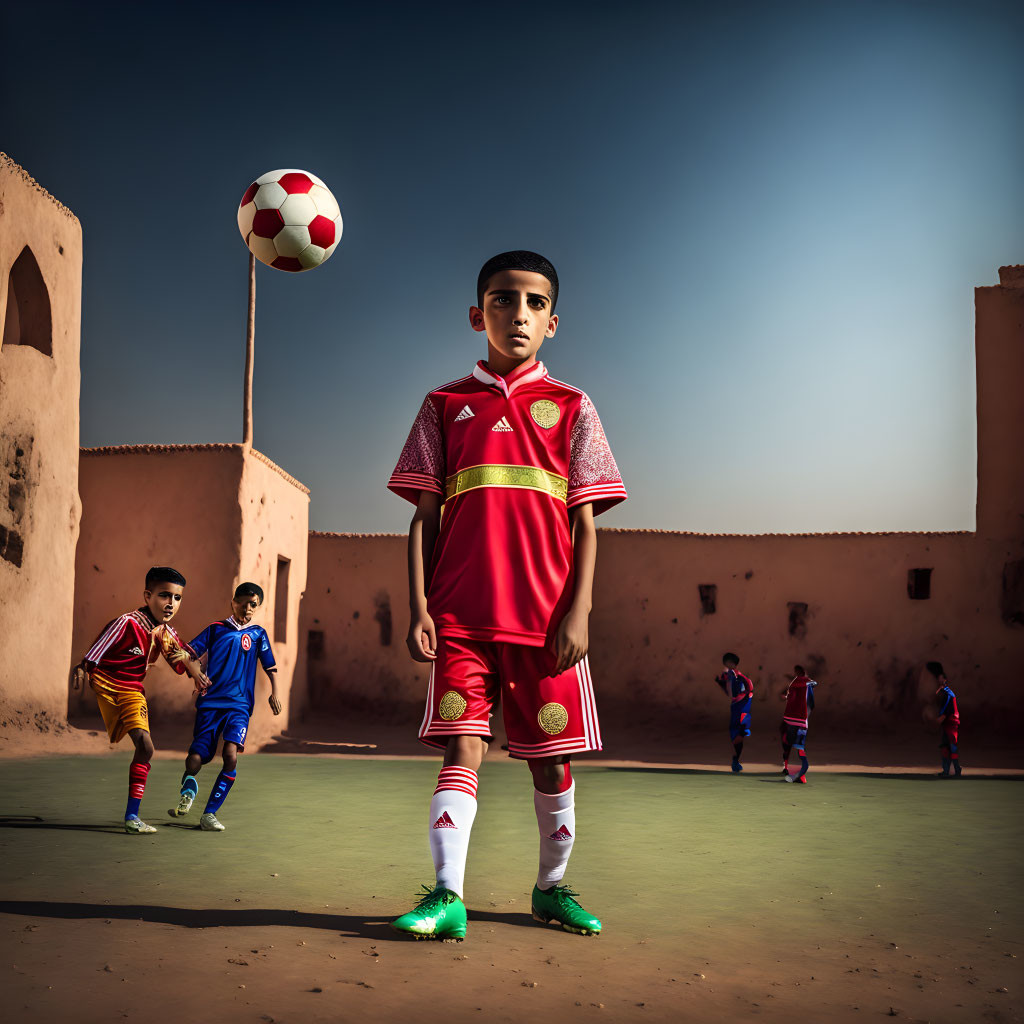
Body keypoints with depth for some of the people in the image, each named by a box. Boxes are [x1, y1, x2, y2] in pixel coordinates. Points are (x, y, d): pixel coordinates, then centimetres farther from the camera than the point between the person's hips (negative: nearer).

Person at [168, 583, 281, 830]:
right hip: (210, 702, 1)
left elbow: (270, 666, 12)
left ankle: (209, 814, -10)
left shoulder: (258, 633, 12)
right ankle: (188, 792, 27)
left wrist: (274, 693, -2)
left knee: (231, 754, -21)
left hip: (239, 705, 0)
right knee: (195, 758, -7)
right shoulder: (216, 629, 11)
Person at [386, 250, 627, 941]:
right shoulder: (446, 405, 11)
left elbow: (586, 524, 5)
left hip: (547, 618, 0)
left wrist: (577, 611, -6)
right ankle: (447, 897, -4)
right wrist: (418, 609, -1)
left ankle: (551, 888, 24)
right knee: (463, 748, -7)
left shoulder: (570, 408, 10)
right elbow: (425, 517, 8)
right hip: (462, 615, 0)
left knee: (552, 756, 7)